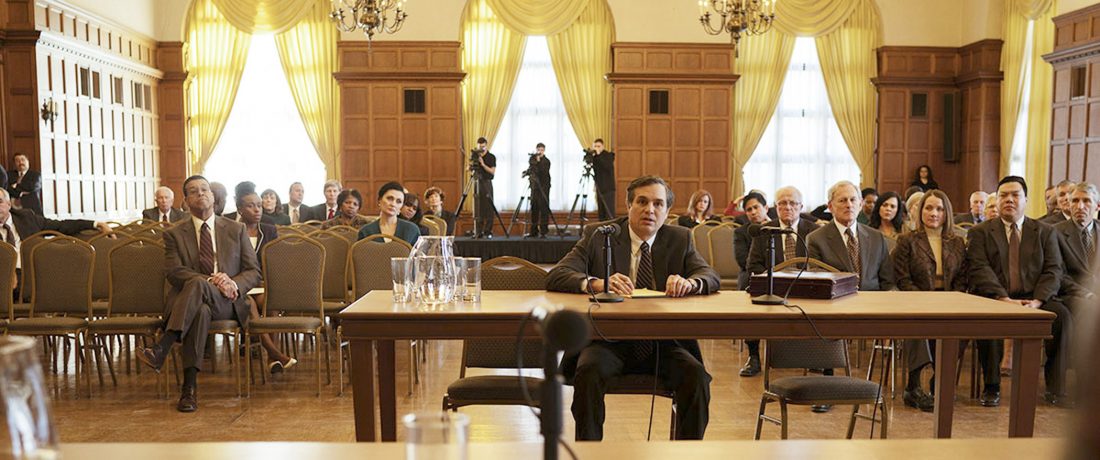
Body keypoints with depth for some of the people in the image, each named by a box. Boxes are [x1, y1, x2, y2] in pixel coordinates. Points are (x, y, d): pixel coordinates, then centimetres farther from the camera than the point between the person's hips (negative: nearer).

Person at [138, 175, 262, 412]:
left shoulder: (237, 230, 17)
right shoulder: (174, 234, 15)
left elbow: (254, 273, 11)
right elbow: (173, 272, -3)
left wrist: (233, 283, -13)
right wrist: (211, 280, -20)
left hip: (229, 302, 0)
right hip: (192, 302, 1)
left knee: (196, 284, -37)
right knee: (201, 310, -40)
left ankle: (161, 349, -45)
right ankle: (189, 387, -47)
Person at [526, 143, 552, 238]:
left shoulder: (546, 161, -3)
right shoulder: (532, 159, 10)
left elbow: (544, 173, -17)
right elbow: (530, 171, 15)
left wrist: (538, 162, -21)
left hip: (543, 187, -5)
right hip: (534, 187, 5)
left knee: (544, 209, -6)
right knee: (534, 209, 5)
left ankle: (543, 232, -5)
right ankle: (533, 231, 9)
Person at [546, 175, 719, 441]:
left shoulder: (679, 239, 11)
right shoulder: (597, 236, 3)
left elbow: (711, 277, -1)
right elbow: (555, 277, -8)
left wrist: (689, 282, -26)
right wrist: (596, 283, -29)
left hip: (663, 344, 2)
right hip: (609, 341, -2)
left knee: (696, 376, -25)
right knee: (588, 372, -31)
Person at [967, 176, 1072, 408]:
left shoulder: (1046, 232, 14)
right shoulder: (979, 232, 8)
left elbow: (1054, 271, 3)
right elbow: (980, 270, -5)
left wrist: (1037, 300, -16)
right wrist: (1004, 299, -20)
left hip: (1034, 299, 2)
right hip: (994, 299, -2)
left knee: (1062, 315, -28)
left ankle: (1055, 389, -16)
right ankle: (991, 387, -18)